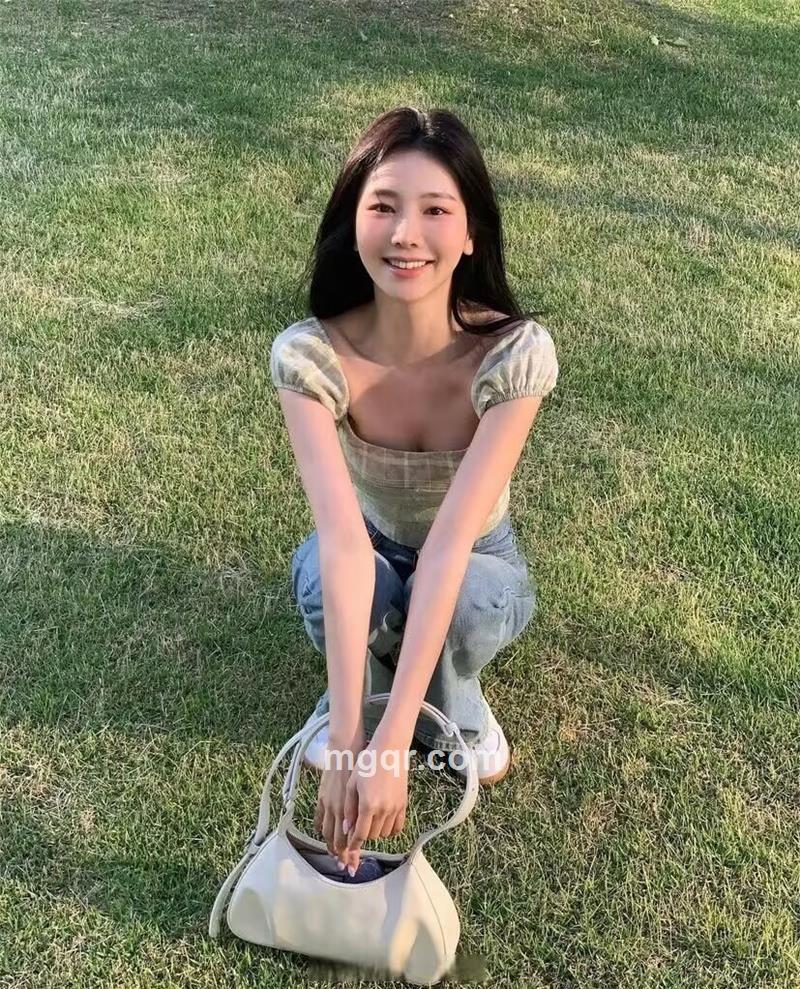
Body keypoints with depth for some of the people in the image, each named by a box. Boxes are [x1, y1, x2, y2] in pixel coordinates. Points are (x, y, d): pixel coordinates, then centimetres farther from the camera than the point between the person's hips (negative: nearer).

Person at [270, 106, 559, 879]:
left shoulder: (515, 352, -32)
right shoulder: (309, 354, -30)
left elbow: (452, 540, -40)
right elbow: (344, 537, -40)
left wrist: (391, 745, -45)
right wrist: (349, 736, -47)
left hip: (475, 567, 0)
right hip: (371, 557, 1)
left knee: (471, 603, -36)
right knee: (327, 577, -35)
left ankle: (456, 706, 1)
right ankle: (355, 691, 1)